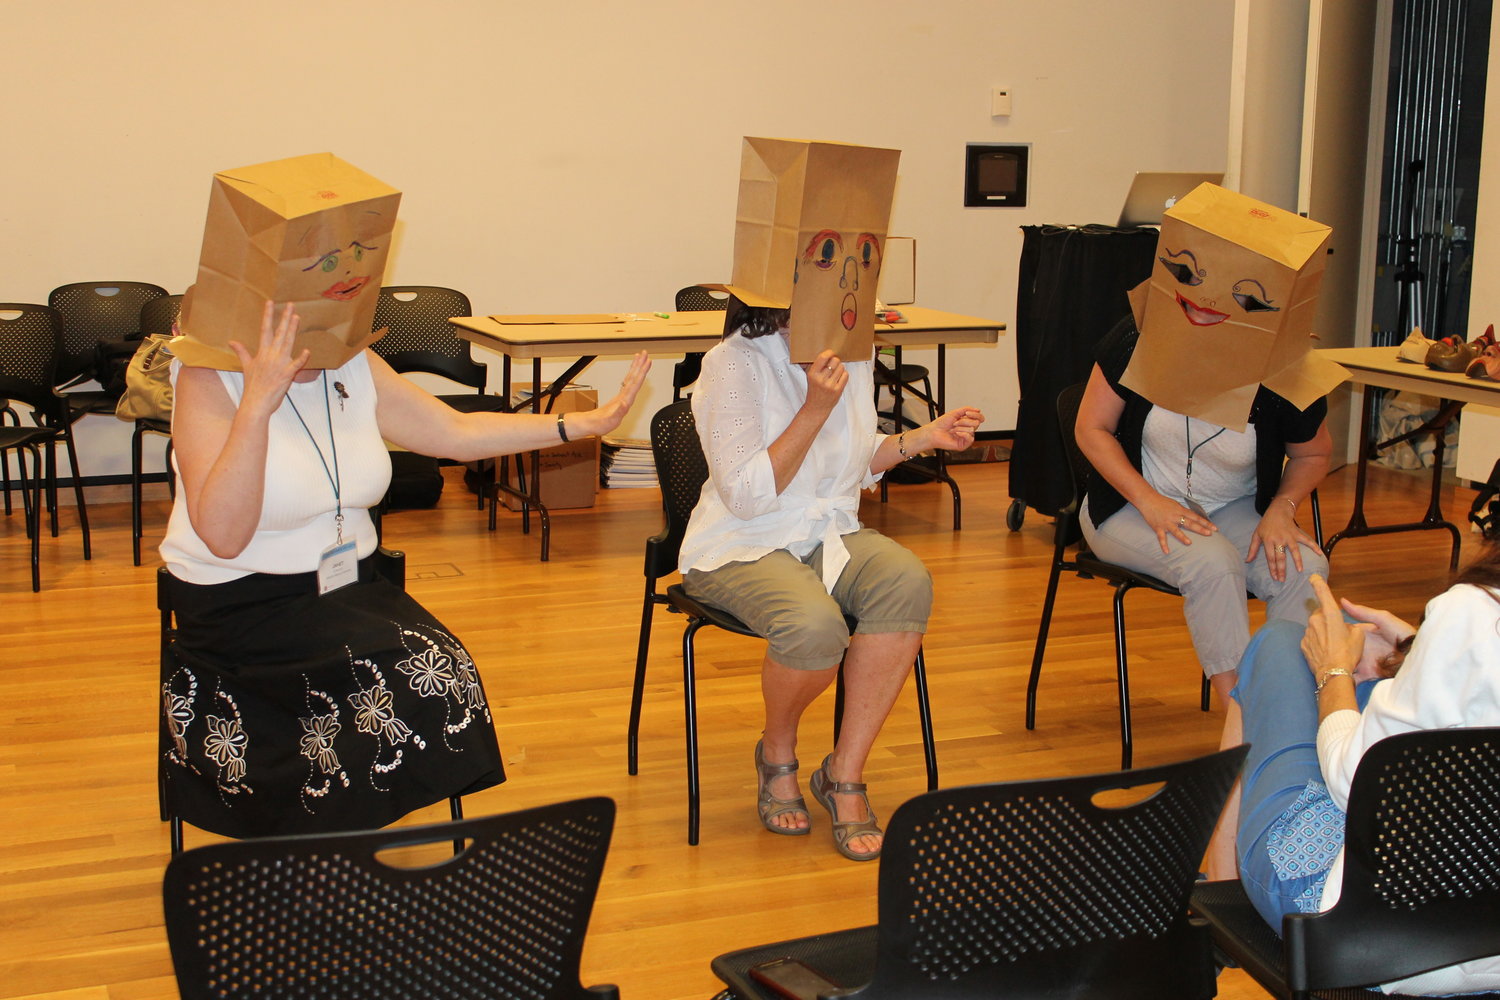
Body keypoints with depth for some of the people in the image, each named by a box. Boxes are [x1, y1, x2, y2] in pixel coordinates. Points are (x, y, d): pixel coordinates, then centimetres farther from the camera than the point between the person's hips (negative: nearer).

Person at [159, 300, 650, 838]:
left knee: (441, 676, -20)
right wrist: (257, 404, -35)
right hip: (241, 607, -6)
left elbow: (458, 432, 11)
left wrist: (584, 424, 5)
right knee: (403, 678, -26)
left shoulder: (355, 366, 3)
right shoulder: (208, 379, -16)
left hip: (347, 586, 6)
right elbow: (223, 535, -26)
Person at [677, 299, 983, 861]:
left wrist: (925, 438, 3)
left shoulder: (854, 352, 6)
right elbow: (747, 496, -20)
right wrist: (815, 410, -25)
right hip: (743, 547, -6)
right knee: (814, 624, -37)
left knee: (908, 582, -28)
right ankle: (777, 752, -2)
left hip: (829, 534, 6)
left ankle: (845, 773, -17)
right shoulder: (735, 363, -15)